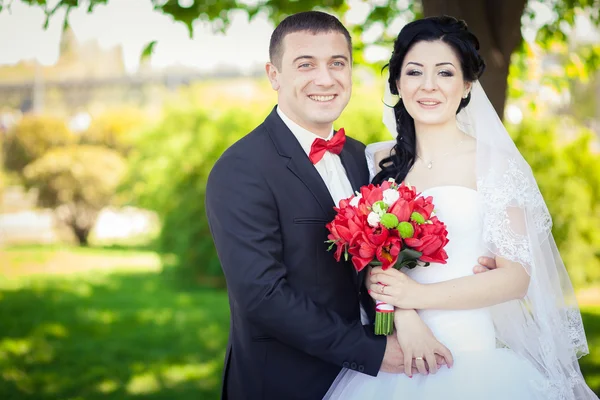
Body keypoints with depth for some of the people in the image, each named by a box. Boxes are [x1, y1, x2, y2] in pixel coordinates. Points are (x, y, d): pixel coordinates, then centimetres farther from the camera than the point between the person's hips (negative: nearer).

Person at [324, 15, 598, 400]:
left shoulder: (495, 163, -3)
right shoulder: (378, 161, 6)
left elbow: (516, 275, -6)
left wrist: (417, 295, -15)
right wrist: (402, 314, -14)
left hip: (473, 357, -2)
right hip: (390, 357, 3)